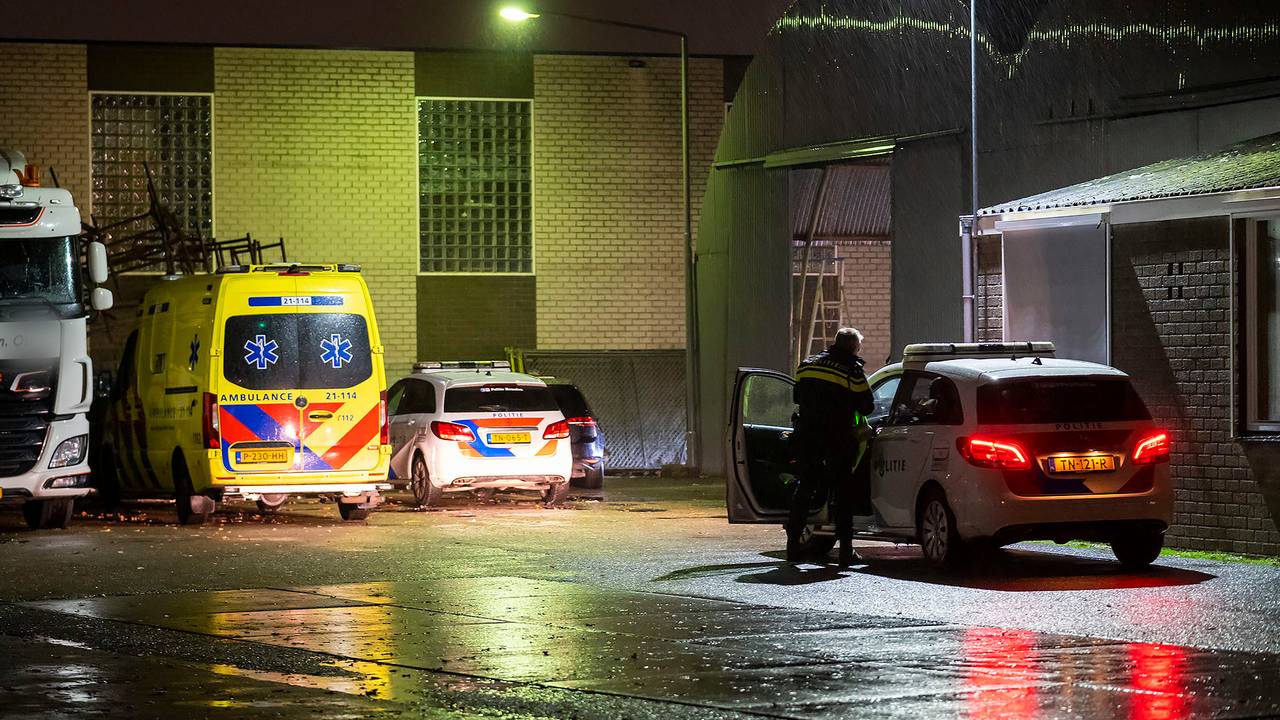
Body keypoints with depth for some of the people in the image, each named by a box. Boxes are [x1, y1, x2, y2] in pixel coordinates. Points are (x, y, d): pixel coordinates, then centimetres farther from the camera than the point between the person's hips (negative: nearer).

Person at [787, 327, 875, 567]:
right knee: (843, 491, 3)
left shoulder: (807, 365, 9)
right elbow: (866, 406, -4)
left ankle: (793, 543, 11)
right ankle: (845, 546, -1)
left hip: (807, 437, 4)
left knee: (805, 487, 13)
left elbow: (798, 398, 16)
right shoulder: (852, 371, -7)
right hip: (837, 437, -4)